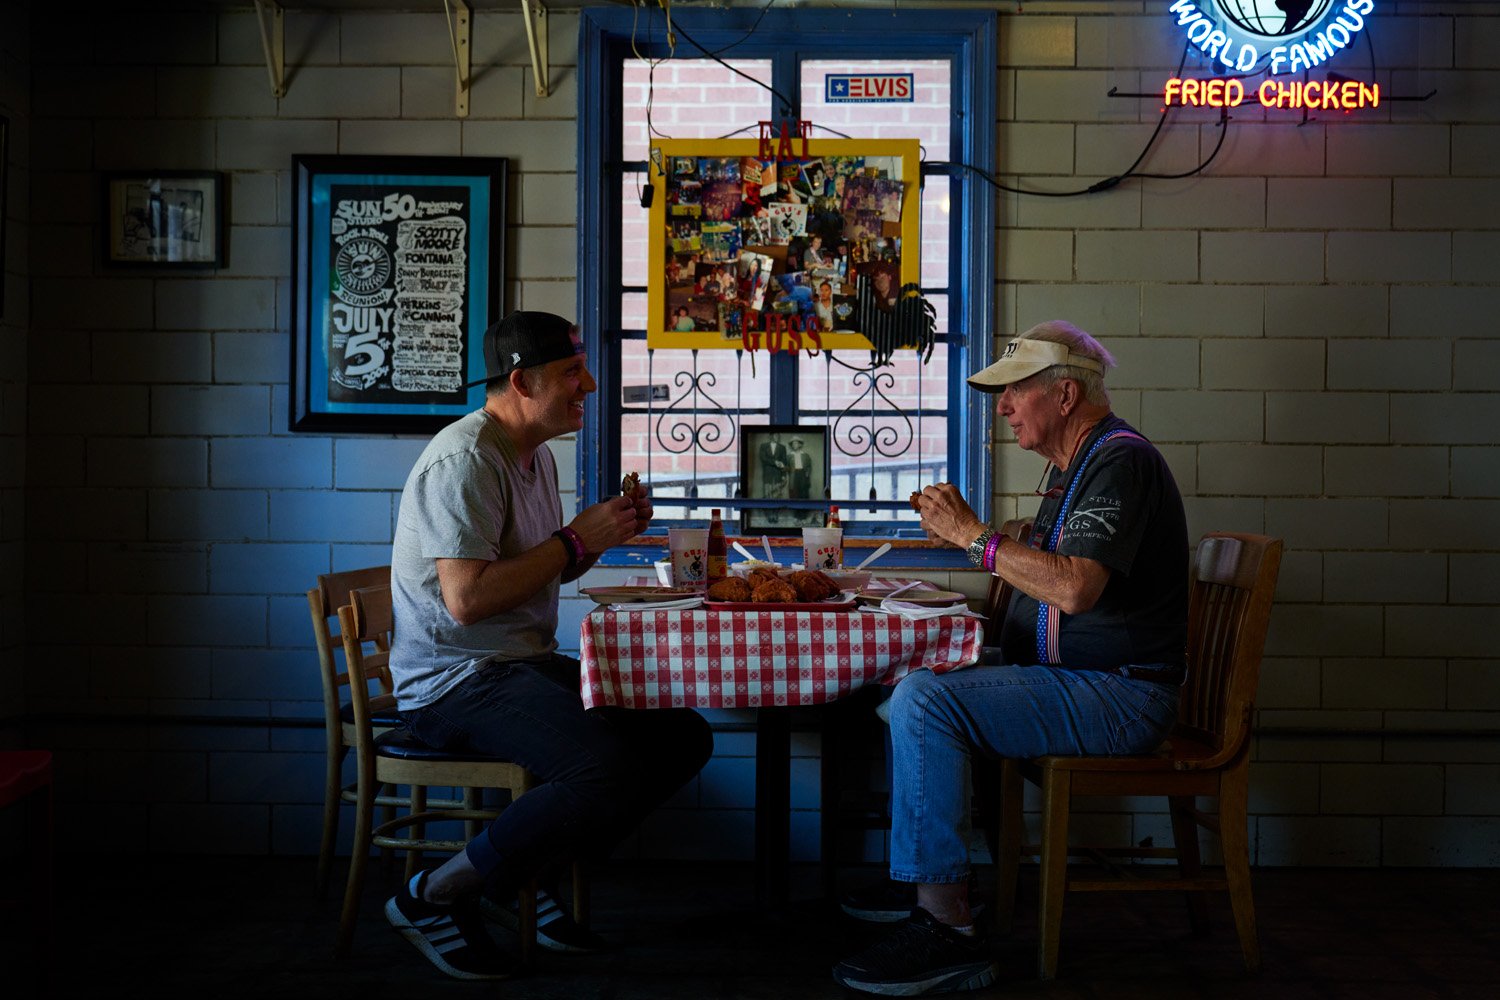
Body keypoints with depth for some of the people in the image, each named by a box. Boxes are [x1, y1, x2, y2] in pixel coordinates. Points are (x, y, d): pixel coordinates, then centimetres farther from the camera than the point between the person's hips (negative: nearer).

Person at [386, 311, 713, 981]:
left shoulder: (535, 456, 16)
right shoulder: (465, 460, -15)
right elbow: (466, 598, -24)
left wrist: (606, 531, 6)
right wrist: (579, 538, -16)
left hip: (526, 663, 10)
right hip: (456, 680, -10)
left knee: (683, 736, 0)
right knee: (611, 768, -29)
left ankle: (524, 879, 5)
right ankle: (433, 899, -11)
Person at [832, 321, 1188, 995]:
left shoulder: (1121, 461, -16)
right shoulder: (1071, 465, 18)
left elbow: (1074, 589, -29)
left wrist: (974, 535, -19)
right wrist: (963, 532, 8)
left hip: (1116, 694, -11)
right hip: (1060, 673, 11)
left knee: (924, 704, -26)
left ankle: (946, 930, -22)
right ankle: (909, 880, 13)